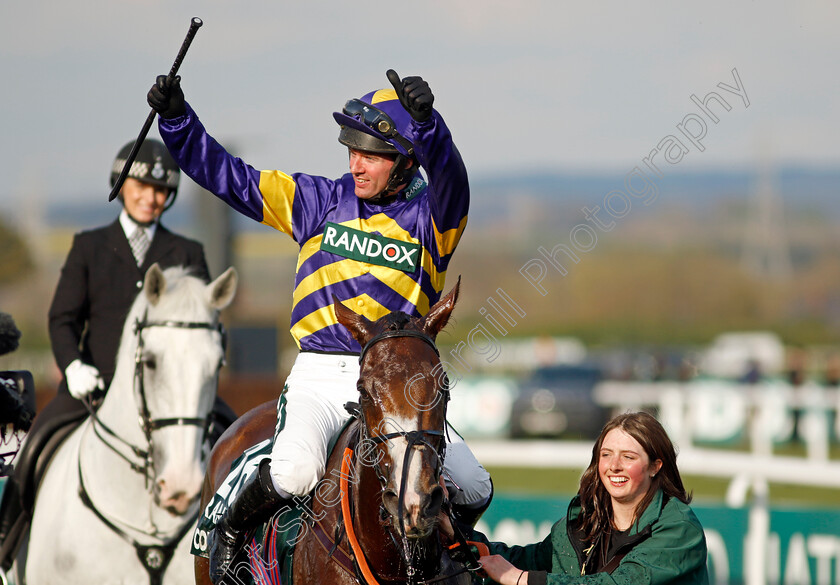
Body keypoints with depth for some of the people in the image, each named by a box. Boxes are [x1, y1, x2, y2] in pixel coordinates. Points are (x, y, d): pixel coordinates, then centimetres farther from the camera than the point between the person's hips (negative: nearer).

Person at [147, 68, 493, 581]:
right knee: (294, 472, -29)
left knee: (472, 488, -14)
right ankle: (231, 531, 2)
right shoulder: (320, 201, 9)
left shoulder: (430, 217, 2)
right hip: (320, 377, 0)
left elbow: (449, 178, -22)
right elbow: (227, 176, 8)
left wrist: (426, 122, -43)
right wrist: (176, 118, -5)